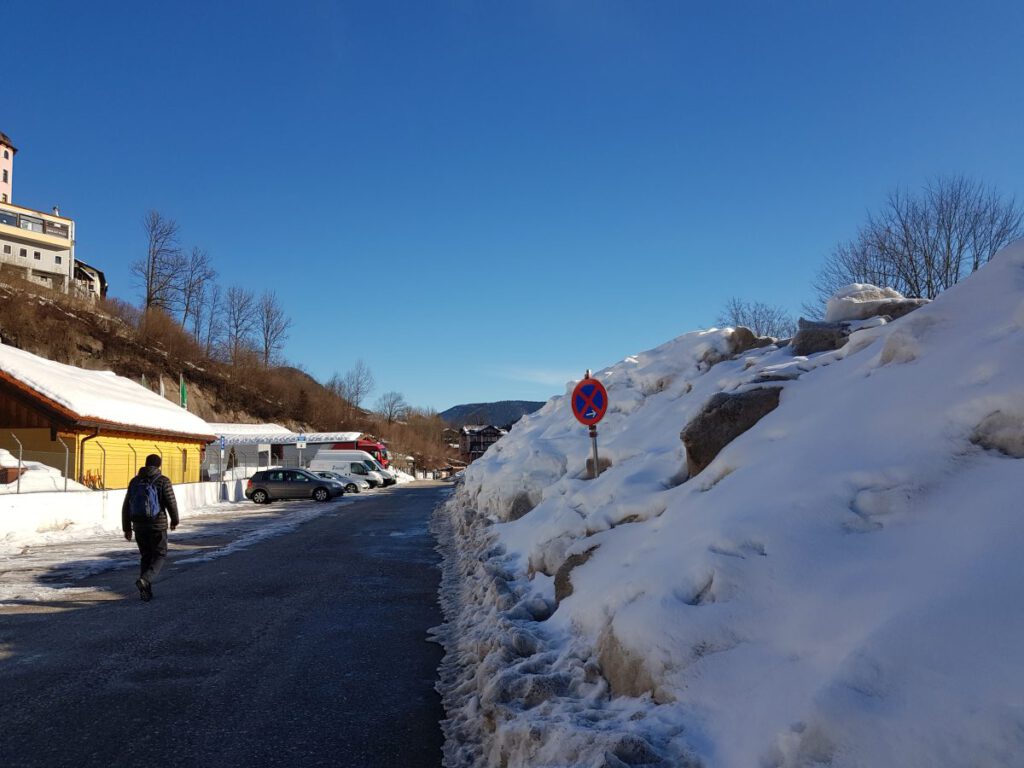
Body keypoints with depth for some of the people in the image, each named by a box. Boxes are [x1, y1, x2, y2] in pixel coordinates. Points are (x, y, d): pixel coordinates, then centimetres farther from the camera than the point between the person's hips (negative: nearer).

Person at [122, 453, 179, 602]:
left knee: (146, 557, 17)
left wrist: (127, 528, 13)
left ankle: (146, 590, 11)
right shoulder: (163, 481, -7)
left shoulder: (135, 481, 7)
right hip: (158, 525, -4)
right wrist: (174, 520, 7)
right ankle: (145, 580, -15)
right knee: (160, 555, 9)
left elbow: (126, 506, 8)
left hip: (139, 526, 4)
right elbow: (171, 503, -9)